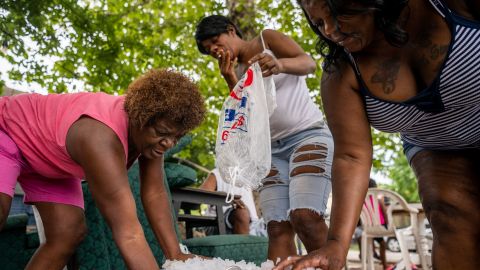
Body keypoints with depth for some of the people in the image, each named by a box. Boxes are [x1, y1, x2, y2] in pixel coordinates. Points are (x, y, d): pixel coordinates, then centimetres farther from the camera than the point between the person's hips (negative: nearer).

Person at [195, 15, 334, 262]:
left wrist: (279, 64, -33)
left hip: (309, 135, -5)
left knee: (305, 216, -26)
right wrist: (231, 81, -6)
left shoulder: (267, 39, 4)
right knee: (277, 228, -9)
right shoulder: (235, 71, 16)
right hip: (272, 149, 5)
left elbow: (309, 63, -12)